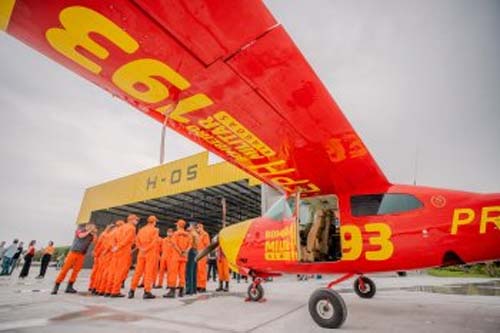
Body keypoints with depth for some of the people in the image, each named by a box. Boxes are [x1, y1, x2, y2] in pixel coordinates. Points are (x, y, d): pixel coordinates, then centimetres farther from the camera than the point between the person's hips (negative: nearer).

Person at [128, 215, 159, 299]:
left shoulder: (141, 229, 14)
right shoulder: (155, 230, -3)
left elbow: (136, 240, 5)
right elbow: (154, 241, -16)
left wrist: (141, 248, -5)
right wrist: (147, 249, -12)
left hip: (141, 253, 5)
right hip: (150, 253, -5)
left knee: (138, 272, 11)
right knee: (149, 272, -3)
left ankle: (132, 290, 13)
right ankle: (147, 292, -4)